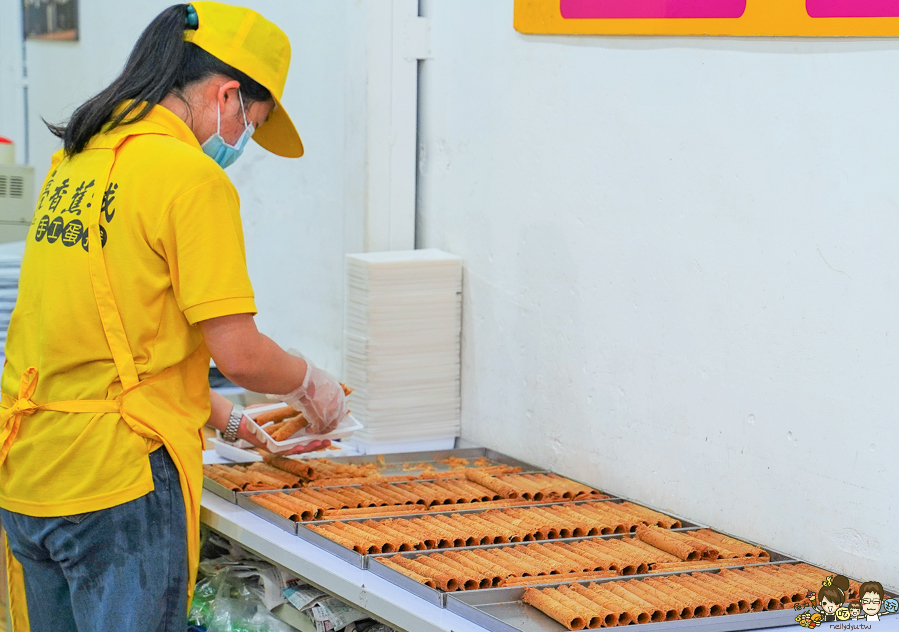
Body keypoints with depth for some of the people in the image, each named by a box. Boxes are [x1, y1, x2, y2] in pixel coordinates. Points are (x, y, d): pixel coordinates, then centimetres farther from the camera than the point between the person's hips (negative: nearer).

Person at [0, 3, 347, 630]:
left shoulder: (75, 161, 12)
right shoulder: (192, 177, -13)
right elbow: (238, 353, -15)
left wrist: (219, 415, 26)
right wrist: (309, 380, 6)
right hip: (118, 483, -8)